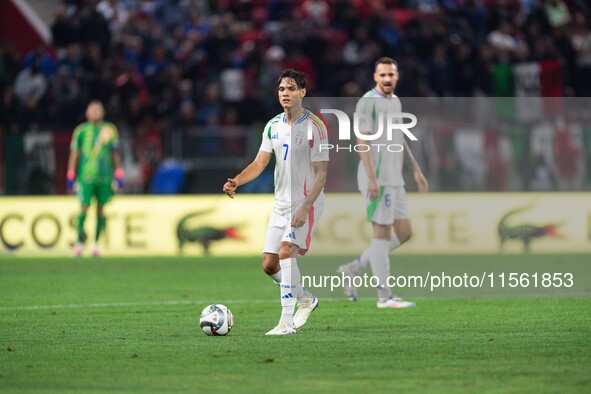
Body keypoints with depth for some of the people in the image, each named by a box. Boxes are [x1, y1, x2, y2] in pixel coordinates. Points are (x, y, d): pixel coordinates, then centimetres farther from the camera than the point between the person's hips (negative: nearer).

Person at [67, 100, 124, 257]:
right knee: (84, 208, -8)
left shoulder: (110, 129, 8)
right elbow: (74, 154, 7)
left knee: (101, 209, 3)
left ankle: (96, 243, 13)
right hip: (86, 176, -2)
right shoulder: (81, 131, 3)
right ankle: (80, 241, 5)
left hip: (105, 176, 2)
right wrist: (71, 176, 3)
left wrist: (118, 175, 9)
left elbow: (115, 154, 13)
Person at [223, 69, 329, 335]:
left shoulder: (314, 127, -12)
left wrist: (305, 208, -22)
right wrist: (237, 181, -16)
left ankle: (287, 321, -22)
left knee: (285, 252, -24)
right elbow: (259, 163, 4)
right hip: (281, 203, 7)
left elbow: (321, 173, -14)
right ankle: (305, 300, 29)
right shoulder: (273, 126, 6)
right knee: (269, 265, 4)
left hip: (307, 202, -7)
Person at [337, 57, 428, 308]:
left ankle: (352, 270, 14)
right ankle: (384, 296, -2)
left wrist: (416, 170, 21)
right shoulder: (368, 103, -10)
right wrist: (372, 178, -23)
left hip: (394, 179, 9)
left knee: (404, 233, 8)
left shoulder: (395, 102, 17)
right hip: (377, 179, -9)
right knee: (382, 232, -6)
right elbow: (362, 141, -16)